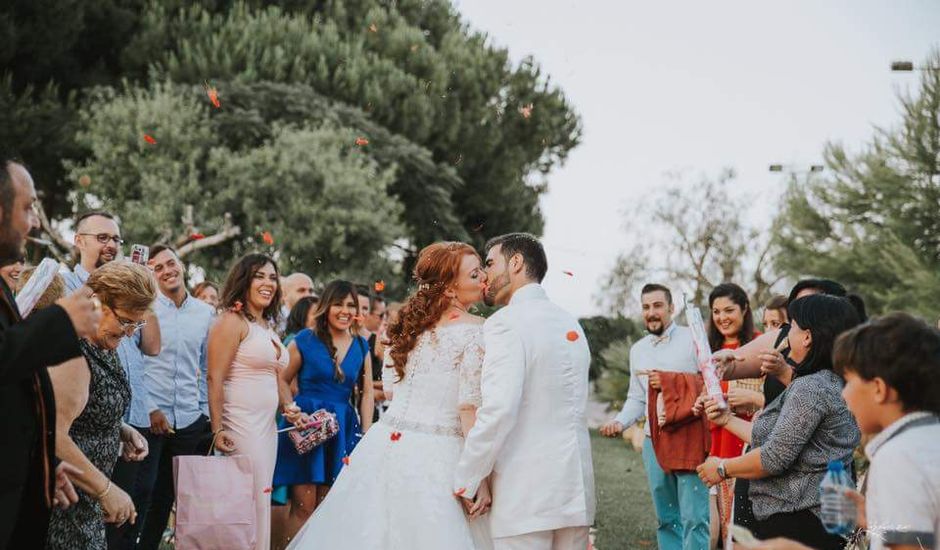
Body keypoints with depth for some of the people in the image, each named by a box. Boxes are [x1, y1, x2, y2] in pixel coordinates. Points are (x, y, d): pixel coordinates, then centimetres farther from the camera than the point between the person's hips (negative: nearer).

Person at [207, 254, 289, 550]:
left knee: (261, 501, 9)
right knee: (252, 502, -8)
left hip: (267, 424, 8)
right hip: (241, 423, -8)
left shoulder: (268, 326, 16)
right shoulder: (232, 322, -9)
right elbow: (215, 379, -15)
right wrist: (217, 430, -20)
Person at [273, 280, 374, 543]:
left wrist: (366, 434, 4)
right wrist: (291, 409, -13)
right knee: (303, 507, -7)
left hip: (343, 429, 4)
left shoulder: (361, 347, 10)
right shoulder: (304, 340, -1)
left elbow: (367, 393, 10)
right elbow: (283, 380, 3)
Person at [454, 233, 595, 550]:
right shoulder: (571, 324, 15)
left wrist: (466, 483, -12)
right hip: (576, 487, 7)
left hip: (525, 493, -7)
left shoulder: (506, 322, -9)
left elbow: (499, 409, -20)